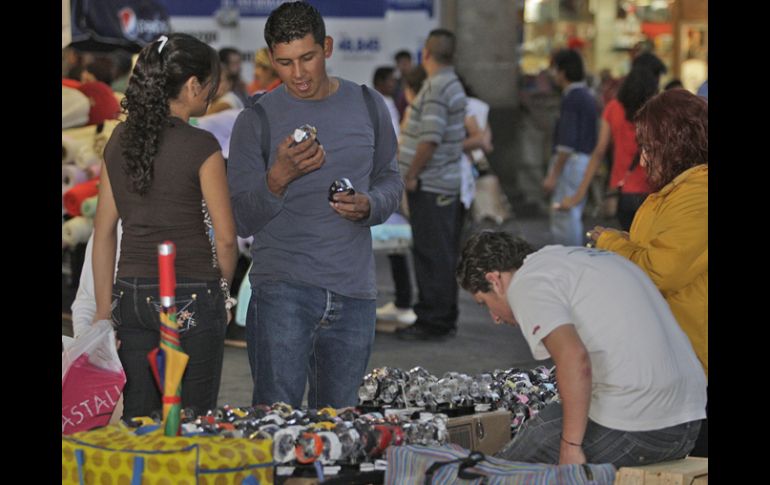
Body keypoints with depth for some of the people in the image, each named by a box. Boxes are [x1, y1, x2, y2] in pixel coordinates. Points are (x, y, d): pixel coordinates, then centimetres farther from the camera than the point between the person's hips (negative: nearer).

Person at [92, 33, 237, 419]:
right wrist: (223, 286, 11)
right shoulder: (200, 147, -12)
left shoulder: (120, 141, 5)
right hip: (191, 298, -5)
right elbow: (225, 236, -8)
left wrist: (104, 308, 13)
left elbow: (103, 231, 8)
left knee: (137, 422, 9)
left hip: (132, 296, 5)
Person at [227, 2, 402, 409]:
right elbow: (241, 221, -2)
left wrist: (369, 206, -4)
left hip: (354, 293, 3)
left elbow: (390, 180, 19)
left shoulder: (367, 106, 9)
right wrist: (278, 178, -20)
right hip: (283, 287, -3)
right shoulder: (256, 120, 0)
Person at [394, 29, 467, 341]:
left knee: (432, 256, -6)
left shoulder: (437, 89, -16)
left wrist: (411, 175, -16)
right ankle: (444, 320, 21)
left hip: (430, 186, -10)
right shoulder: (453, 85, 16)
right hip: (447, 184, 10)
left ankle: (433, 322, -3)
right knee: (443, 255, 14)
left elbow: (430, 140, -24)